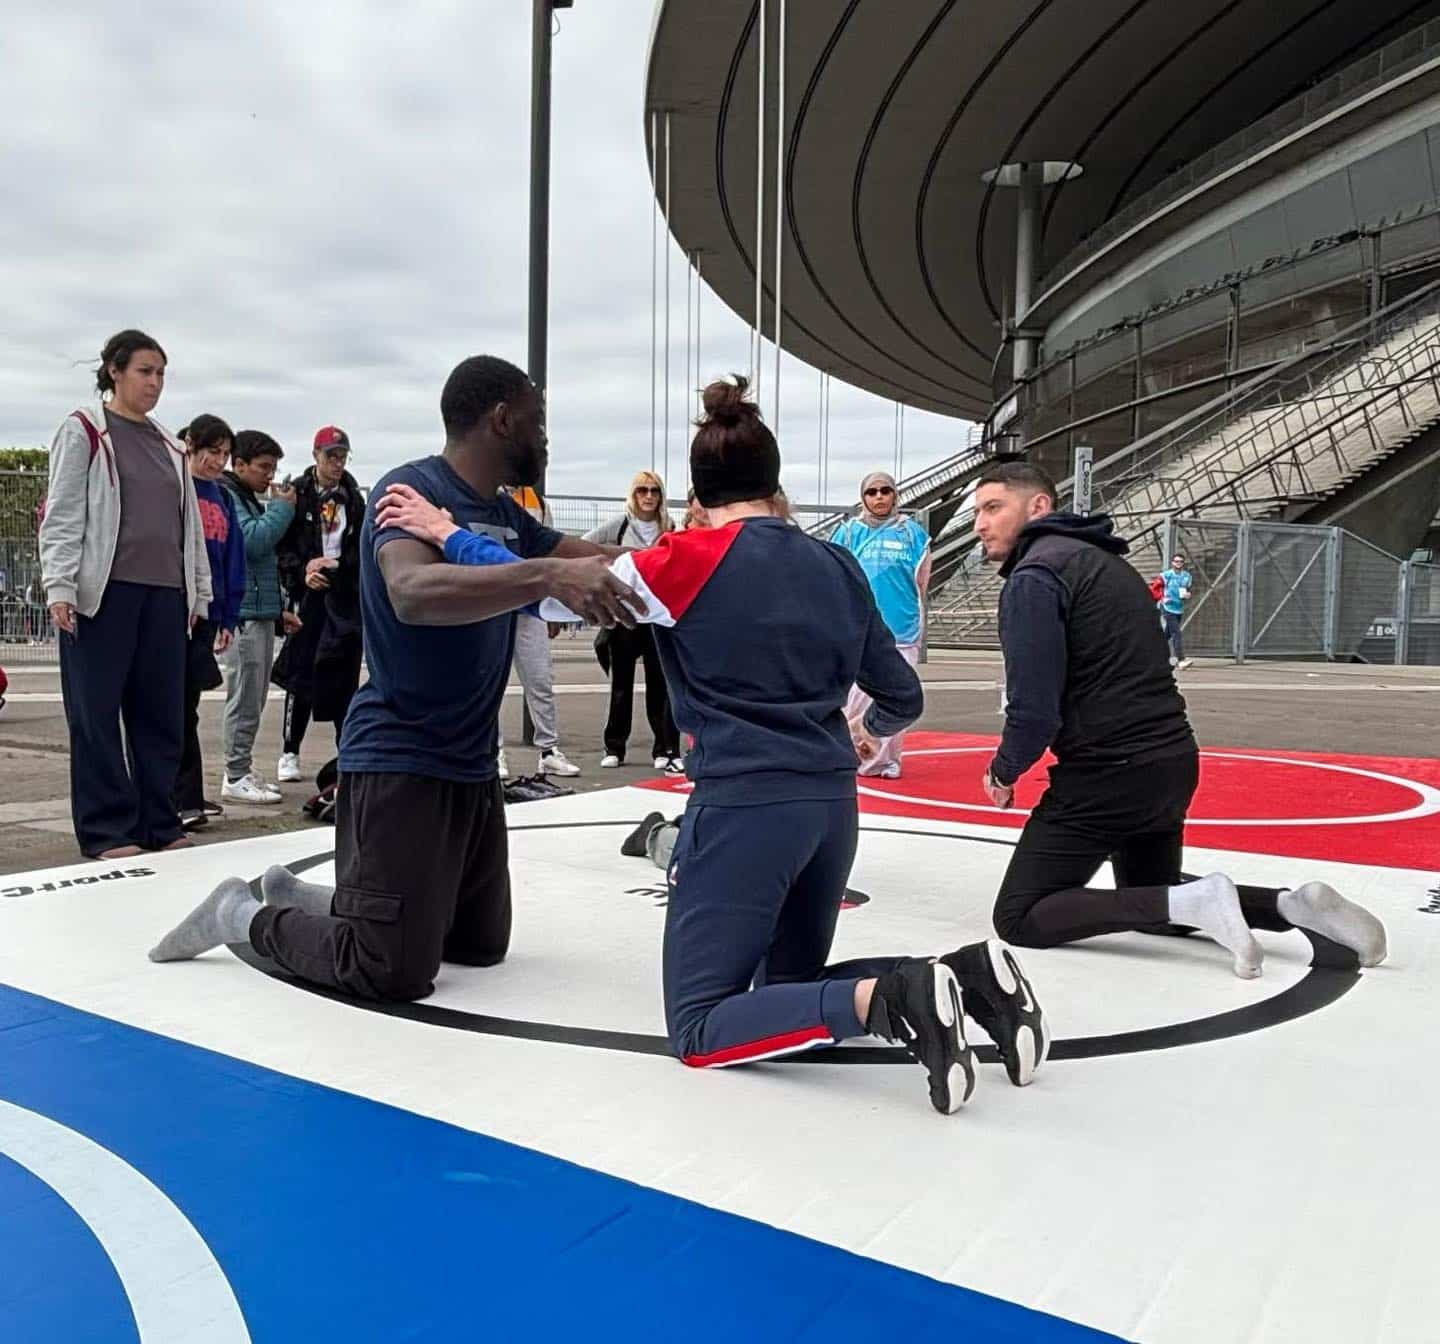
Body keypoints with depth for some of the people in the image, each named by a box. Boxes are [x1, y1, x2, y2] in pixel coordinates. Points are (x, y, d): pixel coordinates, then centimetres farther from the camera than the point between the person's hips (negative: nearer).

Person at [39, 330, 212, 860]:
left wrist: (199, 593, 14)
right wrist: (59, 587, -14)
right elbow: (62, 514, -4)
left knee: (161, 714, 6)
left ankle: (157, 824, 14)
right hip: (104, 592, -5)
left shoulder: (168, 444, 19)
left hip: (164, 595, 5)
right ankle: (107, 830, 5)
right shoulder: (83, 430, 3)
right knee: (97, 714, 0)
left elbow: (189, 522, 19)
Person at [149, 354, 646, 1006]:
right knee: (394, 972, -11)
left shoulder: (505, 514, 11)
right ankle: (247, 916, 14)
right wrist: (547, 575, -46)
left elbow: (597, 558, 15)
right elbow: (413, 593, -36)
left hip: (472, 765, 9)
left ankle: (300, 895, 30)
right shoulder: (410, 488, -16)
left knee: (482, 944, 17)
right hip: (400, 762, -9)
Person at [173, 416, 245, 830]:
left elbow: (233, 560, 16)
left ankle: (185, 798, 15)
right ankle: (185, 798, 3)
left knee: (186, 705, 10)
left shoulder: (223, 499, 16)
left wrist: (228, 617, 10)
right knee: (179, 706, -2)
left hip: (207, 614, 6)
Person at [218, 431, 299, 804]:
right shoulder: (227, 497, -8)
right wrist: (282, 508, -10)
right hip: (243, 614, -10)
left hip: (261, 613, 10)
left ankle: (243, 772, 19)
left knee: (253, 699, 12)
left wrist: (279, 610, 24)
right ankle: (236, 777, -1)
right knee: (245, 698, -7)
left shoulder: (252, 500, 22)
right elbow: (253, 540, -22)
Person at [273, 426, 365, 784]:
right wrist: (302, 571, -17)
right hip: (308, 594, -3)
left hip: (345, 595, 3)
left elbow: (361, 548, 9)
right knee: (302, 673, -1)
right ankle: (289, 753, 9)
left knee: (345, 674, 3)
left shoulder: (352, 497, 11)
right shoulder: (297, 494, 2)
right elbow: (281, 546, -2)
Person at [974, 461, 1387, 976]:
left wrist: (1003, 772, 0)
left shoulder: (1034, 575, -12)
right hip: (1173, 764, 9)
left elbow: (1035, 711, -18)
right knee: (1150, 896, 29)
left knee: (1019, 918, 0)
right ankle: (1294, 904, 9)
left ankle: (1190, 901, -14)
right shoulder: (1105, 562, 18)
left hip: (1107, 777, -9)